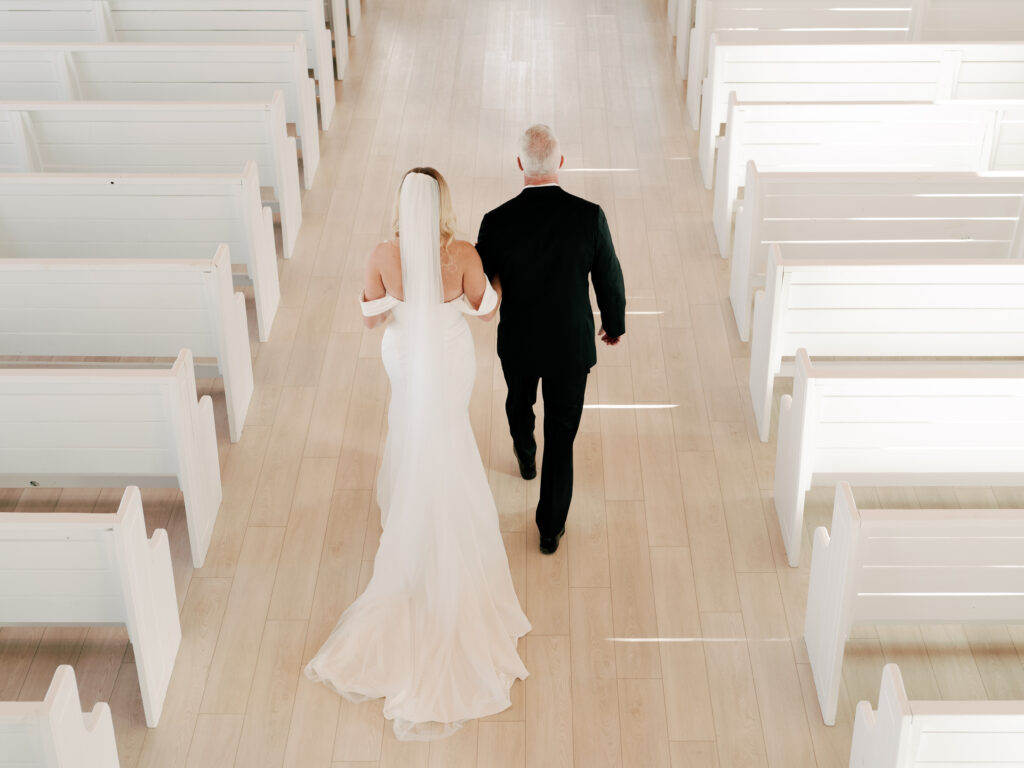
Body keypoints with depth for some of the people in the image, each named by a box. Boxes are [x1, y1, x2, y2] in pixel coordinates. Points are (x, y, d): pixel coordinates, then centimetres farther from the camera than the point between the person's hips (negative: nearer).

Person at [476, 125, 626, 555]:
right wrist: (614, 324, 11)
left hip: (518, 343, 1)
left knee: (520, 400, 32)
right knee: (561, 432, 12)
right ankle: (550, 528, 19)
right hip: (572, 345, -1)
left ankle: (525, 455, 62)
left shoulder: (498, 222, -21)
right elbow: (609, 279, -7)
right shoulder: (589, 216, -20)